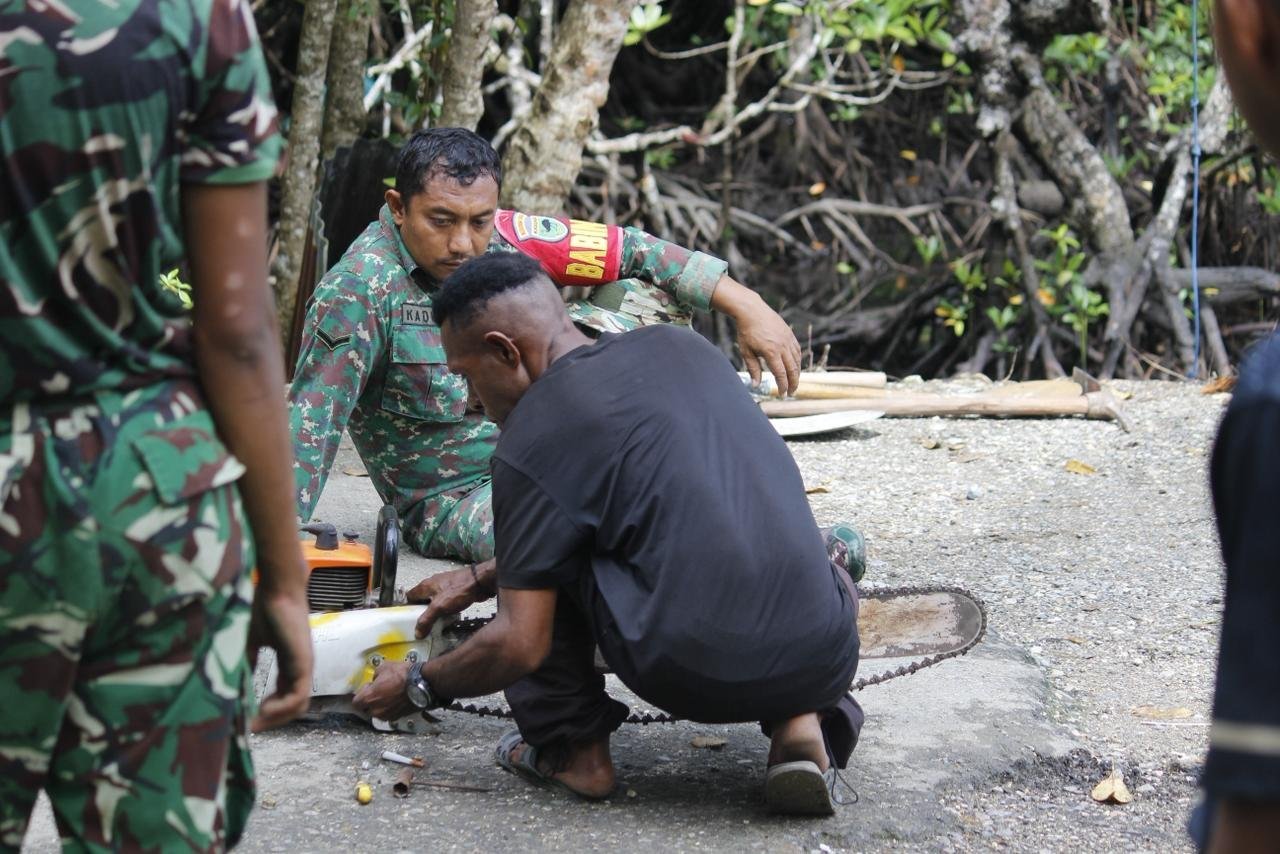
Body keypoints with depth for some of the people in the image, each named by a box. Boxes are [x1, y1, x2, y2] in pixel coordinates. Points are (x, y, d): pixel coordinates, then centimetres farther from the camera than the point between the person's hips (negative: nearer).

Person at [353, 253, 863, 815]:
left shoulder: (532, 437, -3)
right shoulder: (683, 347, 17)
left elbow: (519, 646, -2)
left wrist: (416, 688, 18)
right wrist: (482, 578, 41)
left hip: (687, 675, -5)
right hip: (823, 661, 5)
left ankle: (573, 750, 18)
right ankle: (802, 723, 11)